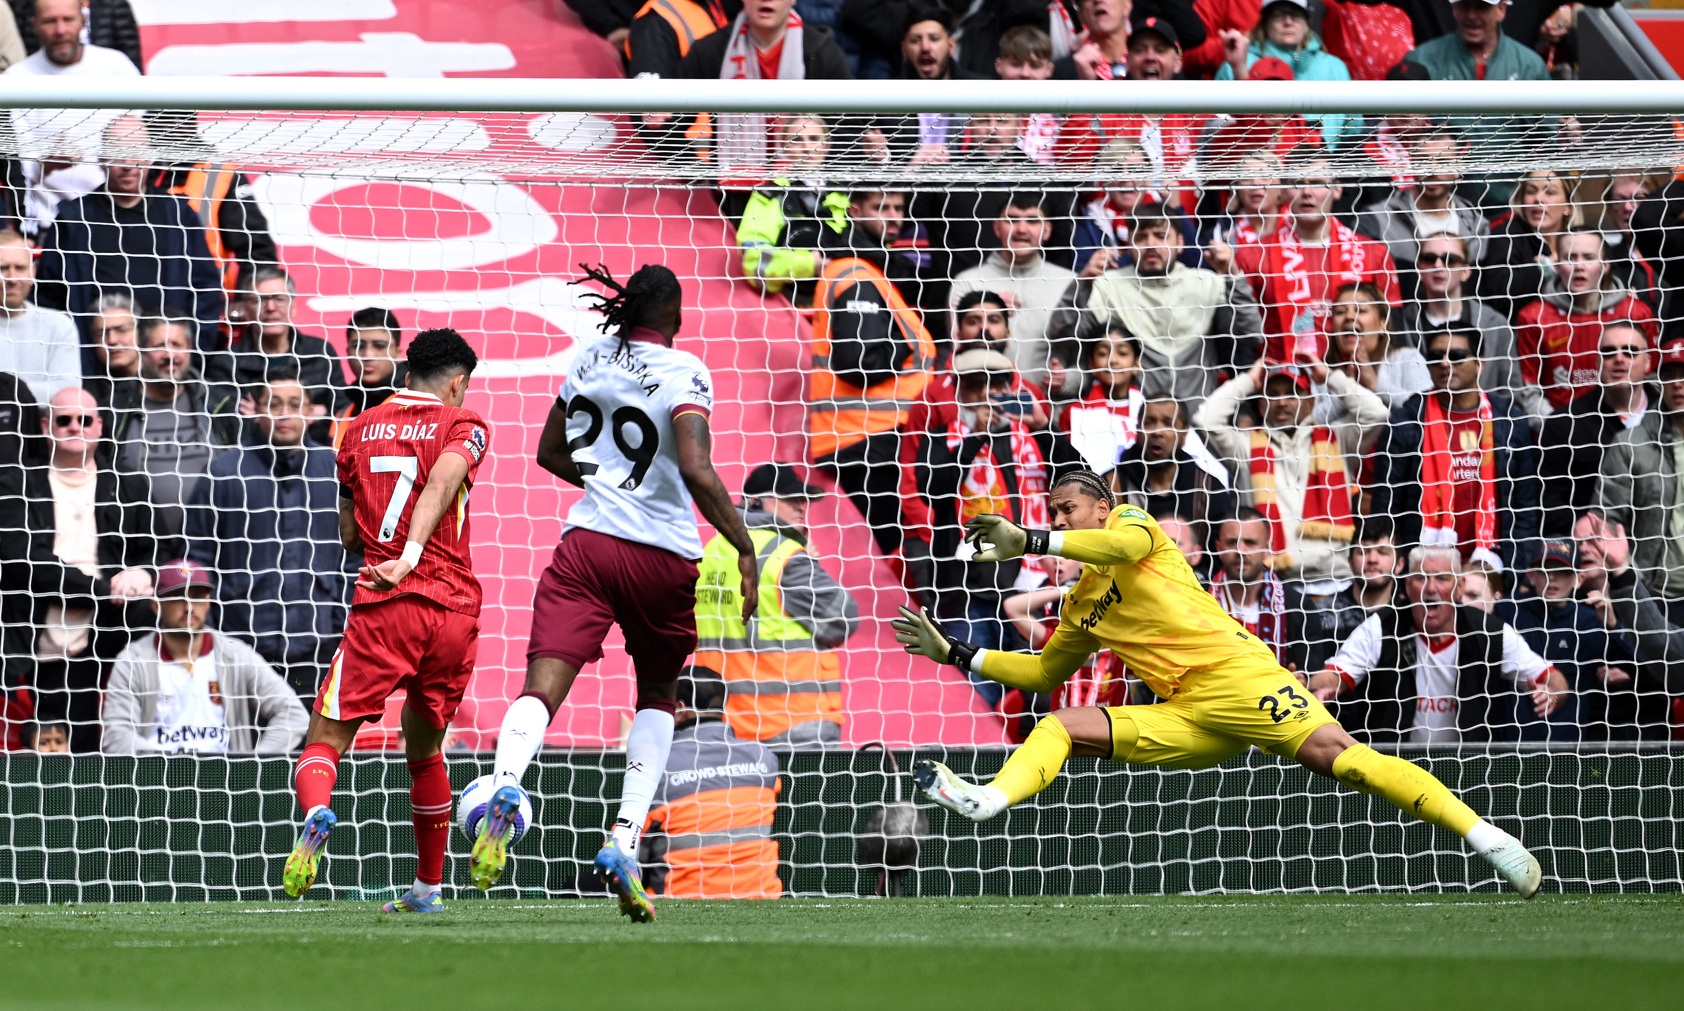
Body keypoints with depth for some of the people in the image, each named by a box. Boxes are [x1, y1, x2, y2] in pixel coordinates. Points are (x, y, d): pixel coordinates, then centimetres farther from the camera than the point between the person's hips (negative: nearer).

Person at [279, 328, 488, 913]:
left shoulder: (361, 429, 16)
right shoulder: (463, 426, 6)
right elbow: (442, 479, -16)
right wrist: (413, 553, -28)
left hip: (382, 606, 0)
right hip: (456, 609, 0)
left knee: (325, 741, -3)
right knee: (424, 748, 19)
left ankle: (316, 811, -37)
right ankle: (428, 886, 25)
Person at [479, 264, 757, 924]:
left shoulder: (589, 358, 11)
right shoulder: (684, 373, -5)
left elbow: (550, 453, 23)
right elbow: (697, 472, -18)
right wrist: (744, 548, -14)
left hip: (588, 542, 2)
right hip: (664, 556, -2)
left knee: (542, 688, -12)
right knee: (658, 697, 20)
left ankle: (505, 787, -45)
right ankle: (625, 840, 4)